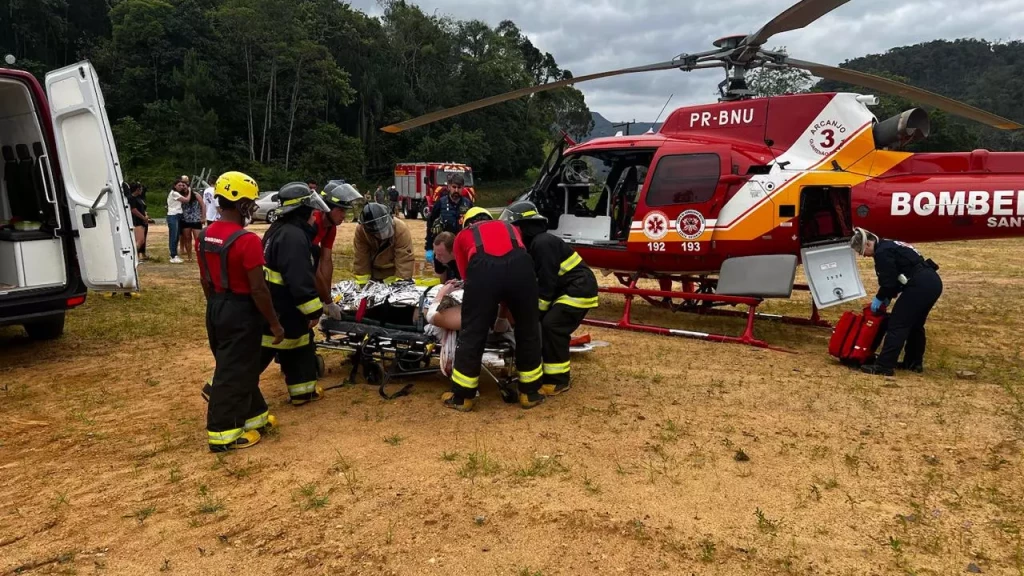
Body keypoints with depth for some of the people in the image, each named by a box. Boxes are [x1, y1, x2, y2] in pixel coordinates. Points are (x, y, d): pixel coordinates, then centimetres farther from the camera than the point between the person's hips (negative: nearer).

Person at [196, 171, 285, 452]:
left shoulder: (204, 236, 4)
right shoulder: (247, 240, -21)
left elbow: (205, 280, 12)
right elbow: (258, 288, -21)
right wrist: (274, 323, -12)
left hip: (216, 309, 9)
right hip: (241, 312, -9)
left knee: (241, 367, 20)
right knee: (233, 372, 2)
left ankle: (254, 416, 33)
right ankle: (223, 434, 12)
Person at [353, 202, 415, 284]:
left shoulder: (400, 229, -30)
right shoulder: (361, 231, -20)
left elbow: (405, 258, -31)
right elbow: (360, 258, -15)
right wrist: (361, 282, -14)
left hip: (396, 273, -2)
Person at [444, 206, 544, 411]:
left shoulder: (463, 235, 33)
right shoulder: (511, 227, 40)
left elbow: (465, 273, 26)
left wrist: (481, 299, 40)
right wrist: (508, 302, 52)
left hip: (483, 269, -1)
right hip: (520, 266, 2)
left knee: (473, 333, 11)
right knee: (528, 330, 19)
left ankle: (461, 396, 22)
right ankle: (530, 393, 29)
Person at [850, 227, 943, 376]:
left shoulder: (882, 252, -9)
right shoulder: (889, 246, 23)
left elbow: (889, 281, -11)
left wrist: (879, 298, 4)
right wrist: (887, 297, 22)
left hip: (920, 285, -10)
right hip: (933, 282, 10)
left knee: (897, 324, -7)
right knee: (915, 324, 22)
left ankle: (884, 366, -8)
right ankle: (914, 362, 30)